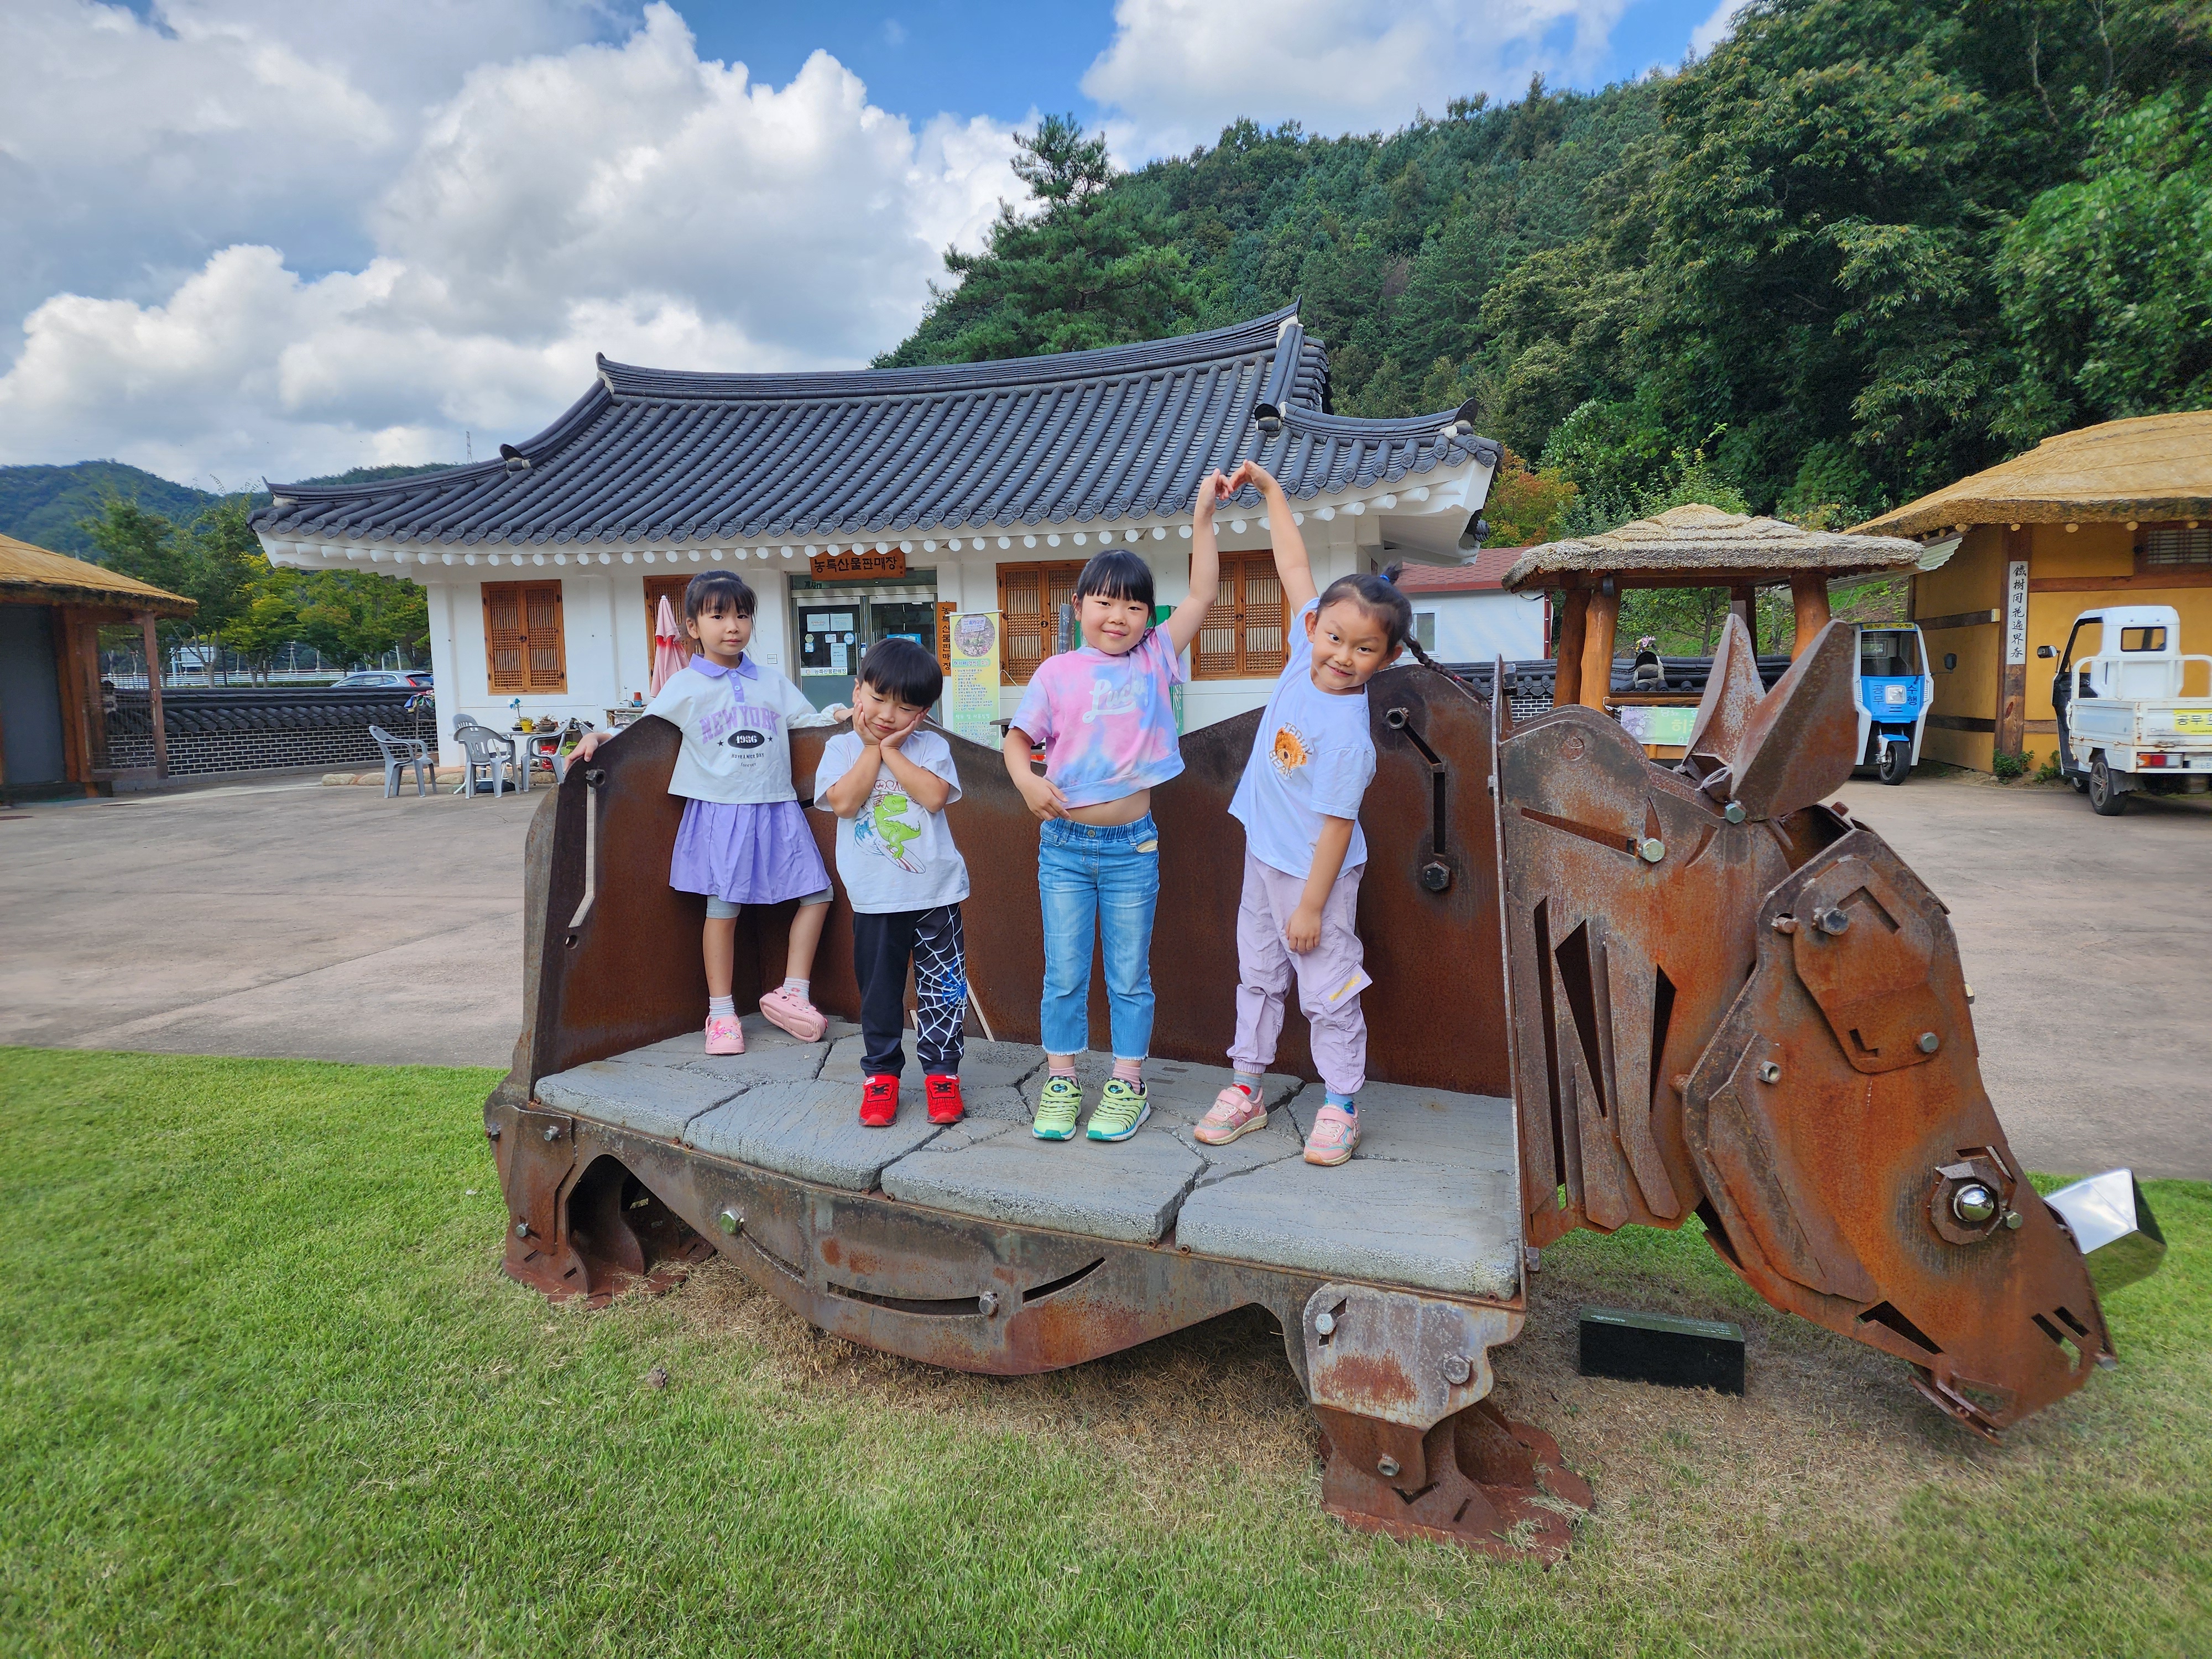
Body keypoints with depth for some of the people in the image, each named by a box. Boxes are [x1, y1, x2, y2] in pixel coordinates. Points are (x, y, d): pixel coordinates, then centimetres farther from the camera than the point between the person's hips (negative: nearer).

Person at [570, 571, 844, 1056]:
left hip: (777, 808, 4)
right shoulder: (685, 686, 3)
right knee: (723, 906, -5)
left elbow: (806, 718, 18)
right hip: (720, 811, -4)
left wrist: (838, 715, 0)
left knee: (816, 892, 2)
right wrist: (600, 737, -12)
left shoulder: (772, 683, 13)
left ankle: (791, 994, 14)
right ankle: (721, 1014, 8)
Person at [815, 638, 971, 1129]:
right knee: (879, 992, 11)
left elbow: (935, 796, -17)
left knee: (942, 988, 6)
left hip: (935, 891, 0)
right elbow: (844, 802, -15)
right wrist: (872, 749, -10)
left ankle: (941, 1071, 19)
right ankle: (880, 1074, 24)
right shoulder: (841, 748, 1)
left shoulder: (931, 747, 0)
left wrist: (892, 750, -13)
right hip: (875, 898, 0)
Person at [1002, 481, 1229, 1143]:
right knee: (1064, 975, 9)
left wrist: (1203, 517, 1)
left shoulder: (1156, 659, 2)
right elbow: (1017, 737, 5)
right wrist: (1026, 778, -14)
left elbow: (1202, 593, 2)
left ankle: (1126, 1084, 23)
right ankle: (1061, 1082, 23)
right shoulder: (1057, 673, 0)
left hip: (1132, 845, 0)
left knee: (1129, 975, 10)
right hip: (1064, 844, 0)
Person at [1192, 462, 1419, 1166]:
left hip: (1313, 871, -8)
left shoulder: (1349, 734, -27)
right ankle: (1246, 1089, 30)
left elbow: (1336, 825, -23)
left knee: (1329, 990, 5)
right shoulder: (1307, 649, -7)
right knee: (1258, 975, 17)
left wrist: (1311, 906, -19)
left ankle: (1339, 1109, 20)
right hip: (1263, 855, 8)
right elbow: (1295, 567, 4)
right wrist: (1270, 489, 8)